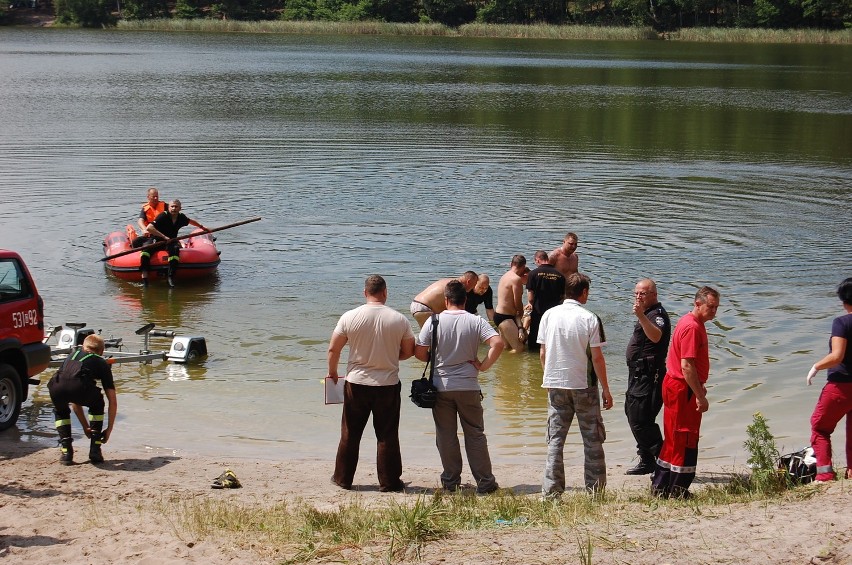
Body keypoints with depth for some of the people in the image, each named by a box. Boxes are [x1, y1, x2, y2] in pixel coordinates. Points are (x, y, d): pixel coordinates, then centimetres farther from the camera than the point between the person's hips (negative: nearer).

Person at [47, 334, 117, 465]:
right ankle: (95, 450, 26)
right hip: (81, 388, -2)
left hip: (57, 388, 2)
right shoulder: (102, 363, 32)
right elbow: (113, 401, 30)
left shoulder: (72, 357, 42)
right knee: (97, 405, 33)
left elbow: (74, 400, 48)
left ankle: (65, 451, 22)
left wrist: (85, 426, 55)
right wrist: (109, 429, 42)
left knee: (60, 410, 38)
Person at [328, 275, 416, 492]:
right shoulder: (399, 319, -7)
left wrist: (332, 372, 15)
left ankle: (343, 478, 21)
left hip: (356, 384, 0)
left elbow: (333, 349, -3)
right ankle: (389, 482, 12)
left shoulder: (350, 317, -7)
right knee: (387, 435, 8)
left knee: (350, 434, 12)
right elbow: (408, 351, 2)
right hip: (388, 385, 0)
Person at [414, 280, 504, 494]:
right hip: (468, 386, 0)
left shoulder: (434, 321, -4)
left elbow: (419, 353, -4)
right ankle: (484, 482, 8)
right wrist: (484, 365, -6)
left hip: (441, 387, 0)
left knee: (446, 435, 10)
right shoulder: (476, 321, -5)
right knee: (475, 434, 8)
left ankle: (450, 480, 14)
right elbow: (497, 343, -18)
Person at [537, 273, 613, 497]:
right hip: (584, 386, -3)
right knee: (592, 440, 8)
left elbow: (542, 353, 3)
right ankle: (595, 491, 11)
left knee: (555, 440, 7)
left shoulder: (549, 315, 1)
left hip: (555, 385, 3)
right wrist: (605, 388, -2)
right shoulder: (590, 319, -9)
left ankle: (551, 491, 3)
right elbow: (597, 357, -10)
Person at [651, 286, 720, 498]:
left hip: (674, 385, 10)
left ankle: (661, 486, 20)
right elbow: (687, 366, -24)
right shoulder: (692, 327, -19)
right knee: (686, 440, -3)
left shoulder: (694, 324, 14)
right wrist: (700, 396, -23)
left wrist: (699, 387, 22)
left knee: (674, 438, 15)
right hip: (683, 389, -10)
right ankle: (678, 490, 3)